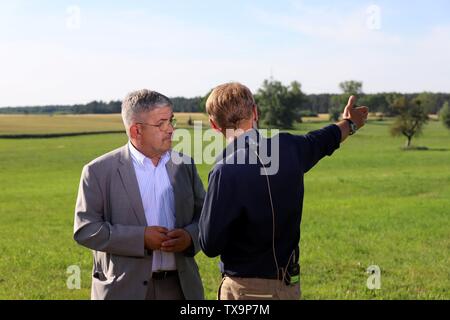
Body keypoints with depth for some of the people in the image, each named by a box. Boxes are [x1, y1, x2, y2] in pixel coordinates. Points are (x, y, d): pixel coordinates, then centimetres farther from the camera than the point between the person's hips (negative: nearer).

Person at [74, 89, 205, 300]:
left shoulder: (184, 165, 8)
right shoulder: (100, 171, -4)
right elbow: (84, 229, -9)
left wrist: (190, 236, -10)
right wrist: (141, 238, -18)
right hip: (125, 290, -3)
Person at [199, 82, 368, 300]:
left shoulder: (226, 172, -21)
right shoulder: (289, 148, -3)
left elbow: (210, 246, -17)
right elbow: (320, 141, 22)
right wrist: (349, 124, 44)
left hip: (245, 290, -6)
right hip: (290, 285, 6)